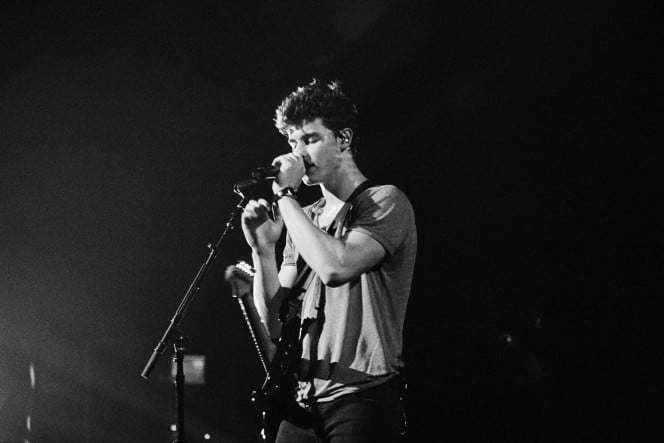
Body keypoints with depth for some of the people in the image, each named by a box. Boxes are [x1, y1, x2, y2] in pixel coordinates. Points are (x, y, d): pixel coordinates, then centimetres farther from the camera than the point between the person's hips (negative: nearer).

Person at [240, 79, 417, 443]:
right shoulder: (305, 218, 16)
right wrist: (263, 249, -4)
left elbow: (336, 267, -21)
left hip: (363, 399, -6)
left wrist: (285, 195, -11)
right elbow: (274, 323, 12)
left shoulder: (385, 202, -3)